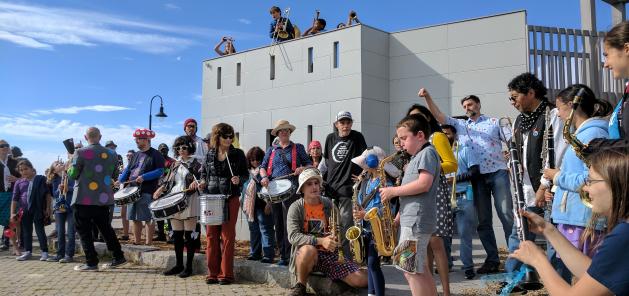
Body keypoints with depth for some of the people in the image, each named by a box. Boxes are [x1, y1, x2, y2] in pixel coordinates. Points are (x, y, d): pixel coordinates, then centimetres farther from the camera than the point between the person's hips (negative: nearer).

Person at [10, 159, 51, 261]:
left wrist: (48, 208, -3)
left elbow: (47, 194, 2)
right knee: (26, 231, 12)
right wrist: (12, 213, 0)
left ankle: (44, 252, 4)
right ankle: (28, 252, 22)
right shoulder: (18, 183, 4)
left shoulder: (40, 179, -1)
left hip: (38, 209, -3)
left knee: (40, 230, -1)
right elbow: (15, 199, 6)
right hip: (24, 211, 3)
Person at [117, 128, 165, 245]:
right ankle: (136, 242, 22)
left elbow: (160, 171, -11)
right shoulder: (136, 155, 19)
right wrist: (120, 180, 3)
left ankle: (148, 244, 0)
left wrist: (144, 177, -20)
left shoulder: (155, 155, -3)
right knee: (135, 218, 12)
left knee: (148, 219, -5)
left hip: (147, 192, -7)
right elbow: (128, 169, 20)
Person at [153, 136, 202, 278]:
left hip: (189, 202, -5)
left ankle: (188, 266, 6)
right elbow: (168, 182, 19)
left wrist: (196, 182, -30)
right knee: (176, 235, 9)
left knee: (189, 235, -1)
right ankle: (178, 265, 19)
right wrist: (160, 189, 1)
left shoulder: (195, 164, 1)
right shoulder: (175, 164, 17)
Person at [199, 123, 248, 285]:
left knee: (227, 236, 0)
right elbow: (204, 172, 18)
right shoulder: (210, 154, 7)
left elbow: (245, 174, 4)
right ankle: (212, 273, 14)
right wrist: (203, 181, -2)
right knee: (211, 235, 5)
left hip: (231, 199, -3)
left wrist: (239, 179, -16)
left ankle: (226, 274, 8)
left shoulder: (238, 154, 0)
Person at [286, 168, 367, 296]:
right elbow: (293, 236, -18)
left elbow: (339, 231, 13)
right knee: (309, 250, -40)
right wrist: (320, 241, -29)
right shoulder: (296, 207, -6)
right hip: (305, 253, -2)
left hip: (330, 253, 3)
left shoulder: (329, 204, 4)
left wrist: (336, 236, -12)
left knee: (362, 281, -16)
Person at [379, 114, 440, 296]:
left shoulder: (427, 152, -9)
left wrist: (393, 191, -15)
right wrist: (398, 218, 20)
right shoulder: (418, 157, 21)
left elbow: (424, 184, -23)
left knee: (411, 271, -10)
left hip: (417, 221, -10)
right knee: (420, 270, 13)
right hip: (412, 219, 10)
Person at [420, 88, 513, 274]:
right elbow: (439, 117, 4)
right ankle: (492, 260, 12)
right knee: (483, 220, 4)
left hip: (498, 173, -3)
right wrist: (427, 97, -8)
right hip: (476, 177, 3)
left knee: (507, 214, -6)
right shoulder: (460, 125, 14)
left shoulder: (494, 122, 9)